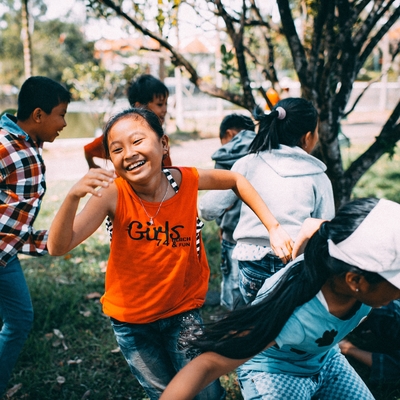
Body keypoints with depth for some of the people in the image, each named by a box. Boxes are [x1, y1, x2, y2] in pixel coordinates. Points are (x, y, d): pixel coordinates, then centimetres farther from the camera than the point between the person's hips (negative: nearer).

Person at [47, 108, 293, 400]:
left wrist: (274, 228, -8)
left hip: (182, 312, 1)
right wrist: (73, 197, -48)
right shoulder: (114, 194, -23)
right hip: (130, 319, 0)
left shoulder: (187, 181, -19)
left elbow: (235, 179, 0)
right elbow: (58, 248, -30)